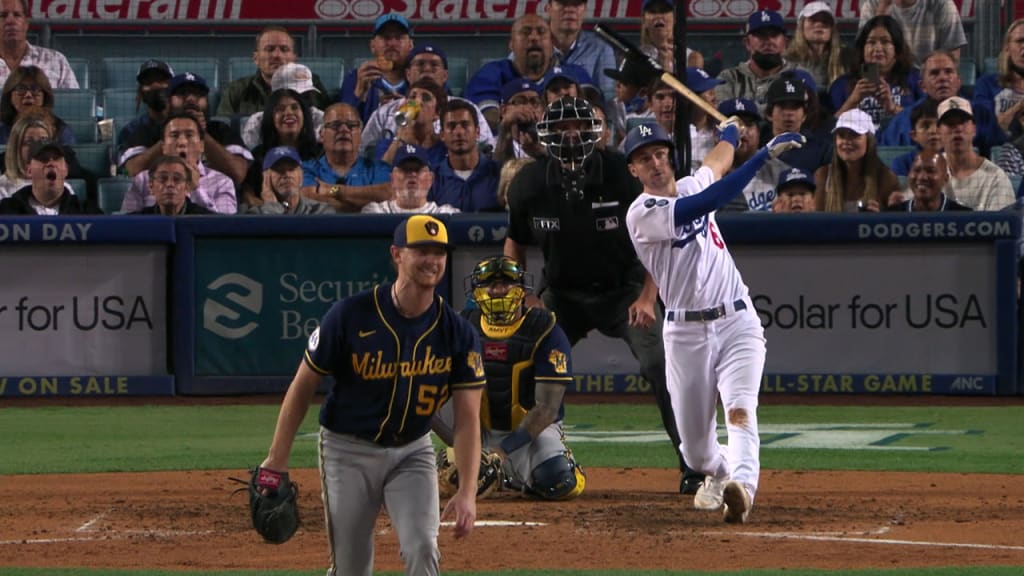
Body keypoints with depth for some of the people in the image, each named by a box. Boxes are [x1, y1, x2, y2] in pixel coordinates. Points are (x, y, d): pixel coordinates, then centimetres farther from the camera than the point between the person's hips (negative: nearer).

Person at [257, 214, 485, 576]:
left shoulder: (458, 334, -9)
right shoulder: (350, 315, -15)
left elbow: (467, 418, -10)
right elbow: (303, 386, -6)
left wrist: (468, 490, -22)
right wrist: (275, 463, -7)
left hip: (411, 453, 2)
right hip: (348, 451, -2)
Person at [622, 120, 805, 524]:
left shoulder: (690, 185, 10)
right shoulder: (643, 213, -11)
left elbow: (719, 160, 37)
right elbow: (708, 203, -24)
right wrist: (765, 154, -26)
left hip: (737, 323, 3)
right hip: (686, 334, -3)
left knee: (740, 411, -23)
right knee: (696, 450, 6)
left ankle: (742, 487, -45)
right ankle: (719, 473, 41)